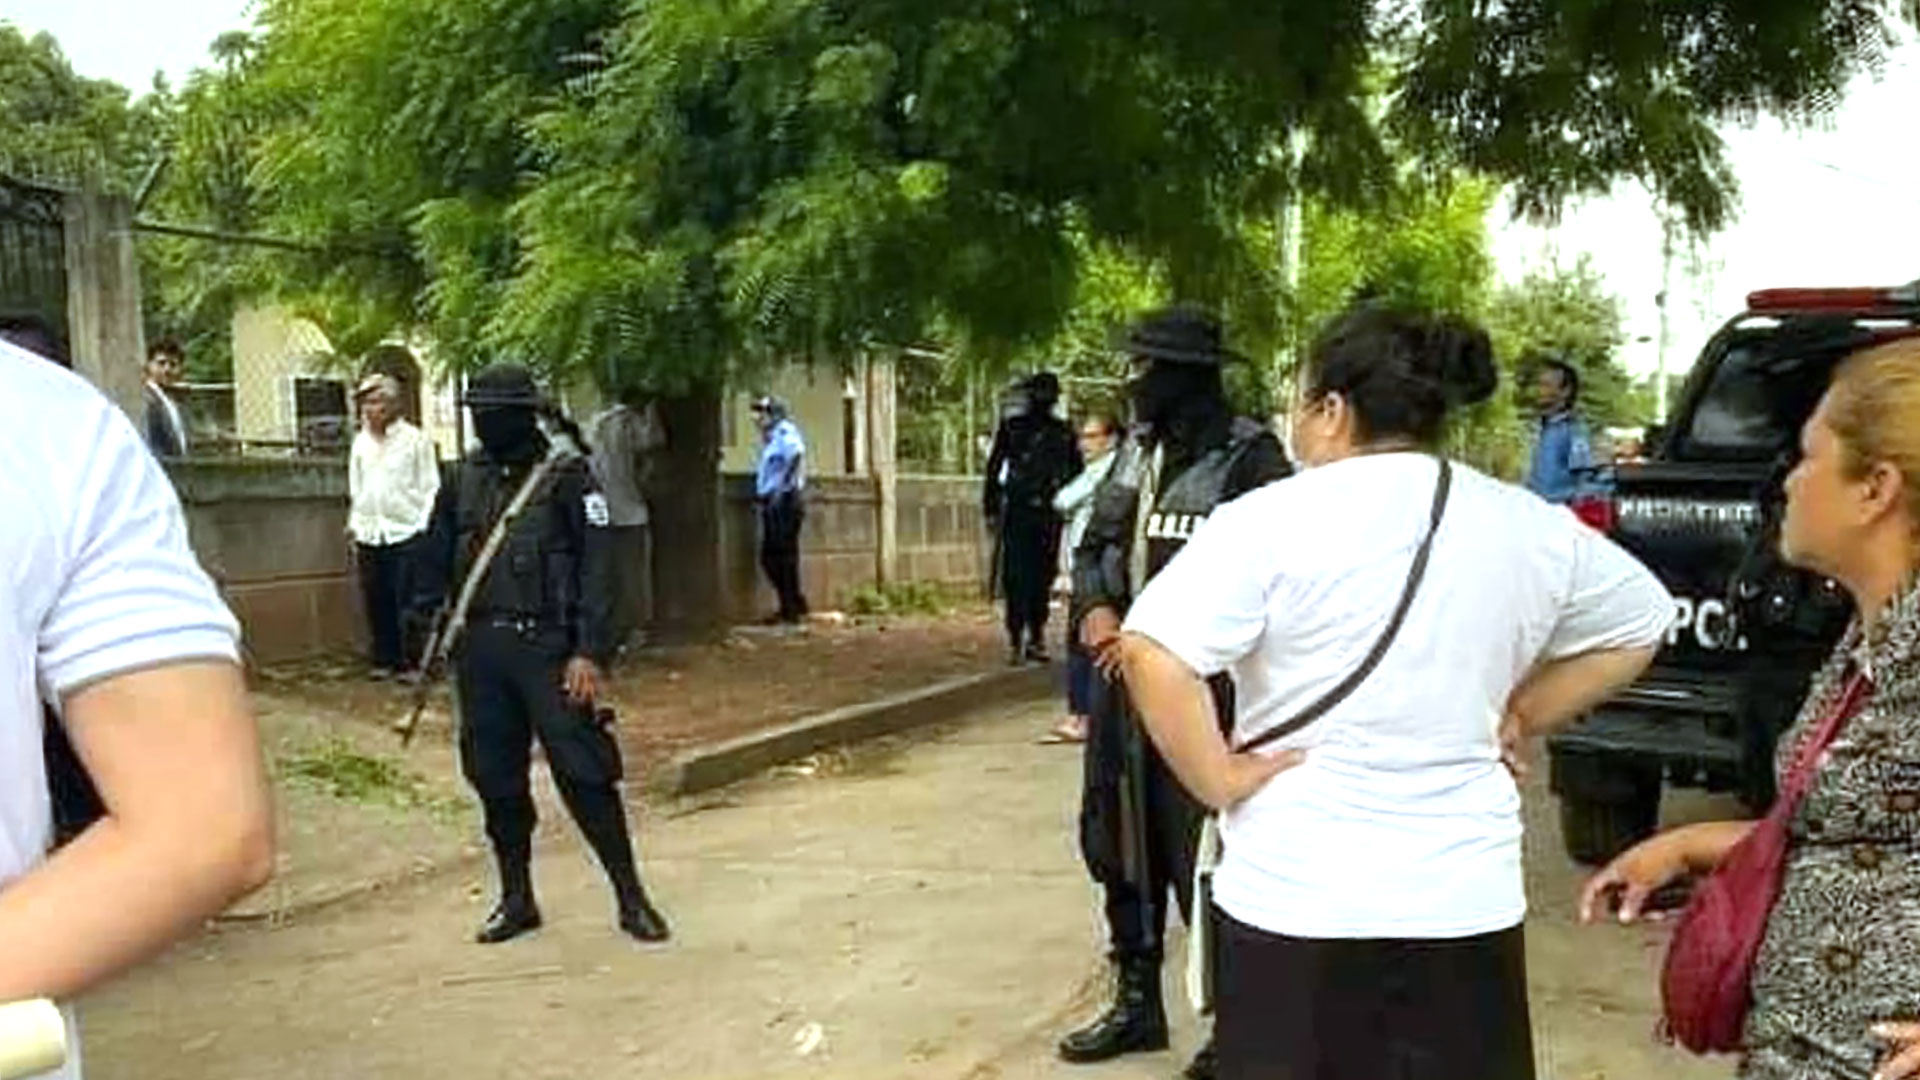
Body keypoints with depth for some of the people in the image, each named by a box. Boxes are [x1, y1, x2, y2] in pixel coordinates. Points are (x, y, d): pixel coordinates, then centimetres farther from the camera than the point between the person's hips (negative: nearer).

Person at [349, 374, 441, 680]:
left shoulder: (415, 439, -2)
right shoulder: (361, 442, 13)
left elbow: (430, 487, -1)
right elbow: (356, 489, 20)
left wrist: (423, 526, -8)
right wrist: (355, 525, 13)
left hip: (405, 531, -5)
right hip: (369, 535, 5)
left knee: (408, 601, -5)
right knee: (376, 602, 6)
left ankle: (413, 660, 3)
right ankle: (384, 659, 15)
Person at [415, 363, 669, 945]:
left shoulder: (565, 475, -6)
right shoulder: (465, 478, 9)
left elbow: (595, 566, -10)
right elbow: (437, 557, 17)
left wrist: (589, 652, -16)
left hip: (545, 646, -5)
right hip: (480, 650, 5)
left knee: (583, 772, -5)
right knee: (495, 778, 11)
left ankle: (631, 898, 7)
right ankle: (516, 900, 25)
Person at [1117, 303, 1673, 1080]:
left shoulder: (1274, 519, -12)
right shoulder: (1531, 529, 4)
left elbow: (1151, 651, -22)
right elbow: (1640, 622, 19)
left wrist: (1219, 782, -10)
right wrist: (1516, 720, 14)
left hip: (1295, 896, -4)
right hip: (1466, 898, 4)